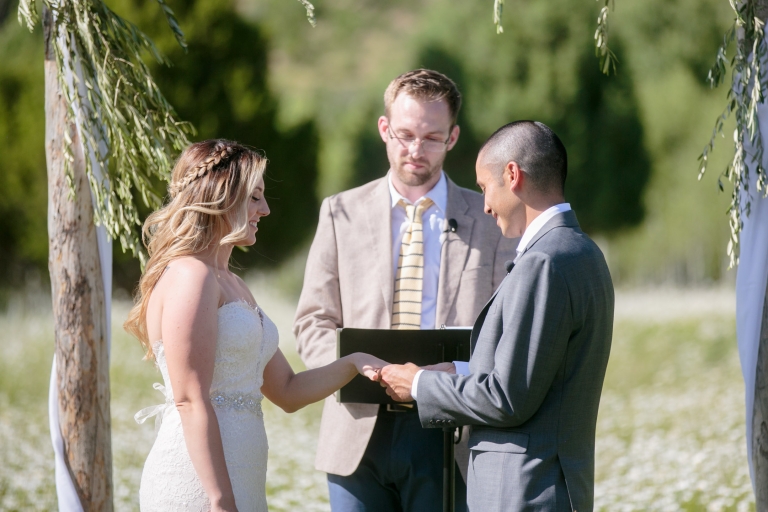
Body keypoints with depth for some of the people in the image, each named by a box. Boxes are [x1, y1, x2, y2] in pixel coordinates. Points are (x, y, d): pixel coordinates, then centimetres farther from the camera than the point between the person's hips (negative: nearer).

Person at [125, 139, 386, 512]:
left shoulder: (232, 285, 19)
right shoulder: (190, 276, -11)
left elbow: (287, 392, 20)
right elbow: (191, 401, -18)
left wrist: (352, 364, 4)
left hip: (237, 479, 9)